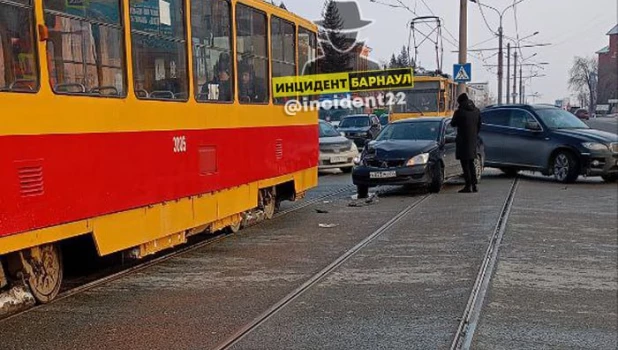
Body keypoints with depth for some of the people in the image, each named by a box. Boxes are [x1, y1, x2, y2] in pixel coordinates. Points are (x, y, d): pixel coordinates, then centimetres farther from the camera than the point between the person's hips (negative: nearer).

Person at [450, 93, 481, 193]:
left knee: (465, 164, -2)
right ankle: (474, 185, 15)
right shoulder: (477, 111, 6)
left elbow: (453, 124, -3)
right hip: (473, 141, 6)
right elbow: (479, 126, 12)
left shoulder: (460, 112, -13)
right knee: (471, 164, 15)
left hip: (463, 141, -6)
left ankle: (468, 186, -4)